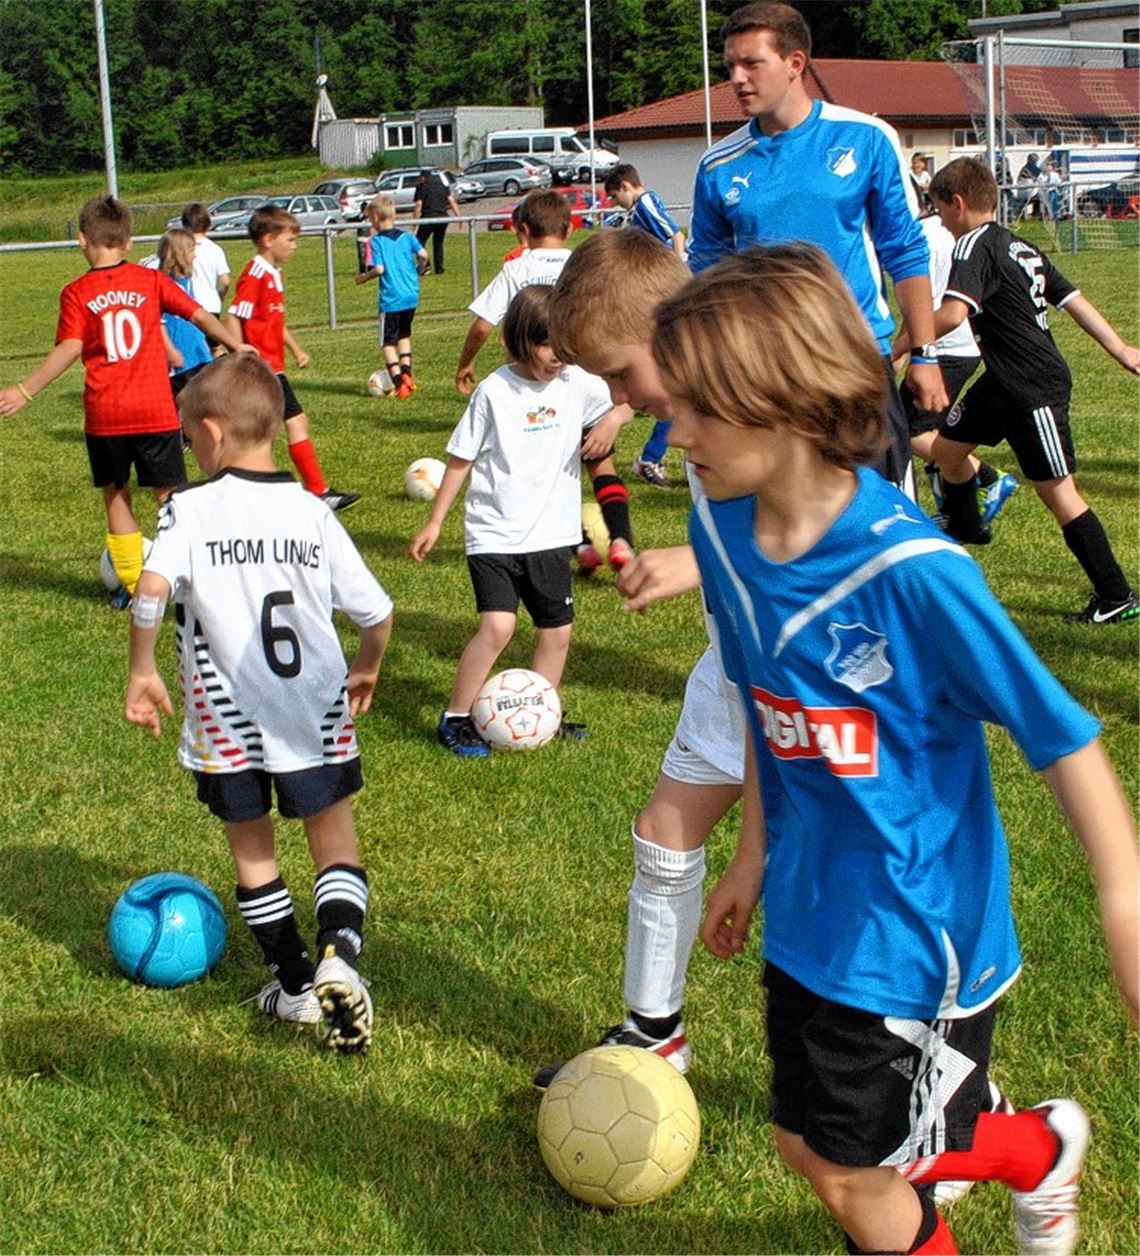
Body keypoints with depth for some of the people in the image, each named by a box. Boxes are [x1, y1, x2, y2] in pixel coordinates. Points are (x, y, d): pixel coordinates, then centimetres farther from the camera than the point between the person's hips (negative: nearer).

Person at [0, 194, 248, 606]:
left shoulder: (76, 293, -3)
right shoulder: (152, 281, 2)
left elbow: (69, 350, -13)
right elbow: (200, 316, 1)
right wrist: (237, 347, 11)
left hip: (104, 416, 0)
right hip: (156, 412, 1)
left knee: (116, 496, 14)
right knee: (168, 496, 7)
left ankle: (131, 584, 16)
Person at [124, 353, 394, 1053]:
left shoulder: (191, 509, -9)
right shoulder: (313, 512, -1)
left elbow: (153, 588, -27)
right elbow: (377, 612, 1)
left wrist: (142, 671, -13)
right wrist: (366, 669, 20)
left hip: (227, 724, -1)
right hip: (317, 714, 1)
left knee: (252, 848, 17)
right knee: (334, 841, 12)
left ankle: (294, 983, 24)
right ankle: (340, 952, -13)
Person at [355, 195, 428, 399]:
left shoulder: (375, 241, -9)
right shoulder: (407, 236, 5)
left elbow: (379, 269, -17)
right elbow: (423, 254, -4)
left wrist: (364, 277, 1)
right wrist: (418, 271, 15)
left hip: (391, 299, -5)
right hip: (411, 296, 5)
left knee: (388, 342, 4)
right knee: (404, 334, 25)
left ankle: (399, 382, -6)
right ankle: (406, 373, 16)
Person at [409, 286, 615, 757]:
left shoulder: (577, 384, -2)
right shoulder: (495, 391, -10)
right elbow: (461, 458, -2)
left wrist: (610, 420, -19)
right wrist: (434, 522, 2)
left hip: (550, 536, 4)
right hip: (495, 535, -4)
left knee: (557, 631, 10)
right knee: (498, 625, -18)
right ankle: (455, 719, -3)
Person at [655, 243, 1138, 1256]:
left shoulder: (912, 569, -28)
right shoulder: (721, 532, -6)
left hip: (915, 925, -7)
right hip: (812, 912, 7)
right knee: (808, 1147, 18)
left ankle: (1042, 1148, 37)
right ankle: (1041, 1148, 41)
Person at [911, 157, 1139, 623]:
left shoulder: (974, 245, -16)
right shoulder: (1020, 246, 11)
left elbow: (952, 313, -33)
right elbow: (1073, 300, 13)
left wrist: (900, 345, -24)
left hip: (1036, 389, -10)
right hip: (1004, 381, 10)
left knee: (1058, 492, -5)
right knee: (946, 447, 21)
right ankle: (965, 526, 48)